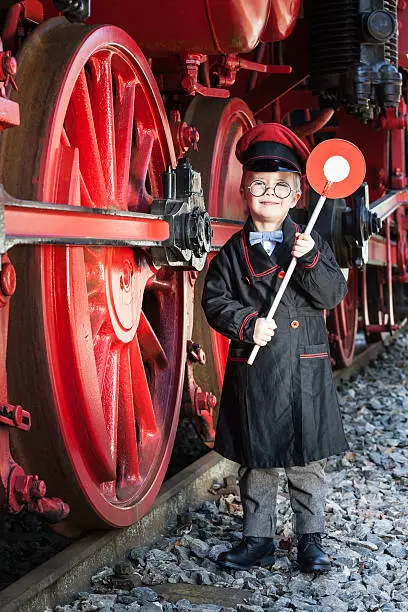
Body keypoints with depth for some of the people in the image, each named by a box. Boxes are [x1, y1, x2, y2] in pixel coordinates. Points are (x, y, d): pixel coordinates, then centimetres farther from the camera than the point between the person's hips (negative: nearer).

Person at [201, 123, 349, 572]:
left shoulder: (311, 245, 3)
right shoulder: (234, 252, 3)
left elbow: (333, 295, -5)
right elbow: (215, 300, 0)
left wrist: (310, 260, -19)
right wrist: (247, 323, -15)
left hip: (304, 371, 0)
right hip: (252, 371, 1)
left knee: (307, 461, 7)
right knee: (255, 461, 10)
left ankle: (310, 538, 22)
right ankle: (258, 539, 23)